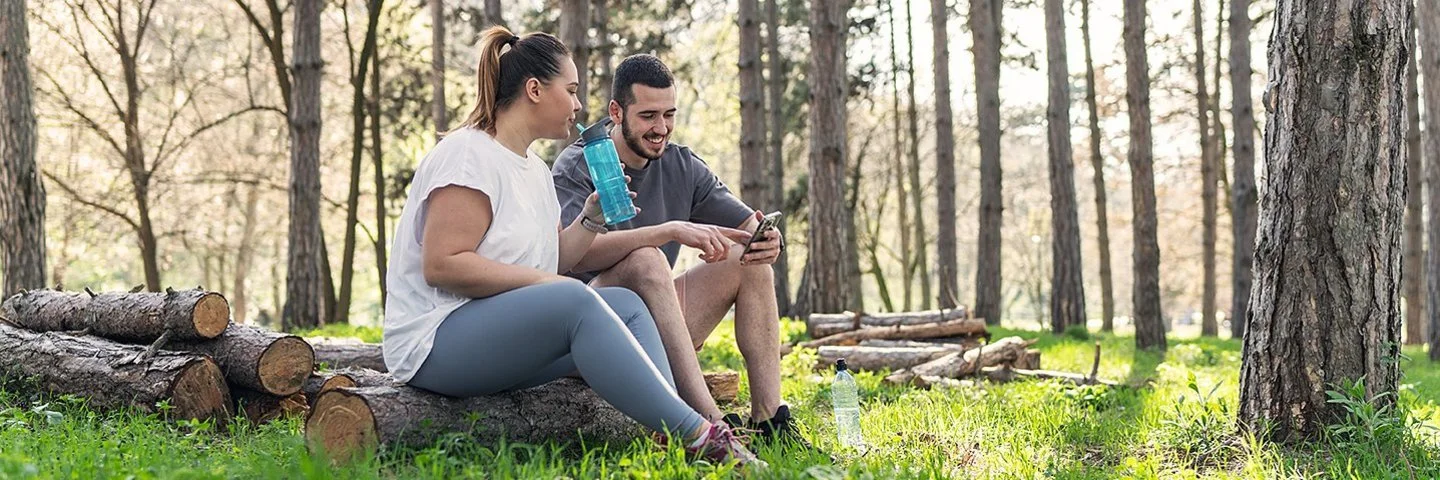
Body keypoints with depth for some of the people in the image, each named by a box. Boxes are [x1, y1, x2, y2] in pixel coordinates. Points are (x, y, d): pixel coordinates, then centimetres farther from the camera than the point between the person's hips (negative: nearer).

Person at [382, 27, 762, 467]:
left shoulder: (535, 169, 18)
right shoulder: (467, 154, -11)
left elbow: (554, 263, 17)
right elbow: (441, 265, -20)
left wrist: (591, 217, 4)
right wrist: (541, 280, -19)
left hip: (507, 337, 10)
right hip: (434, 343, -10)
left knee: (627, 304, -2)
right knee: (575, 300, -30)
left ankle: (674, 442, -20)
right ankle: (700, 436, -31)